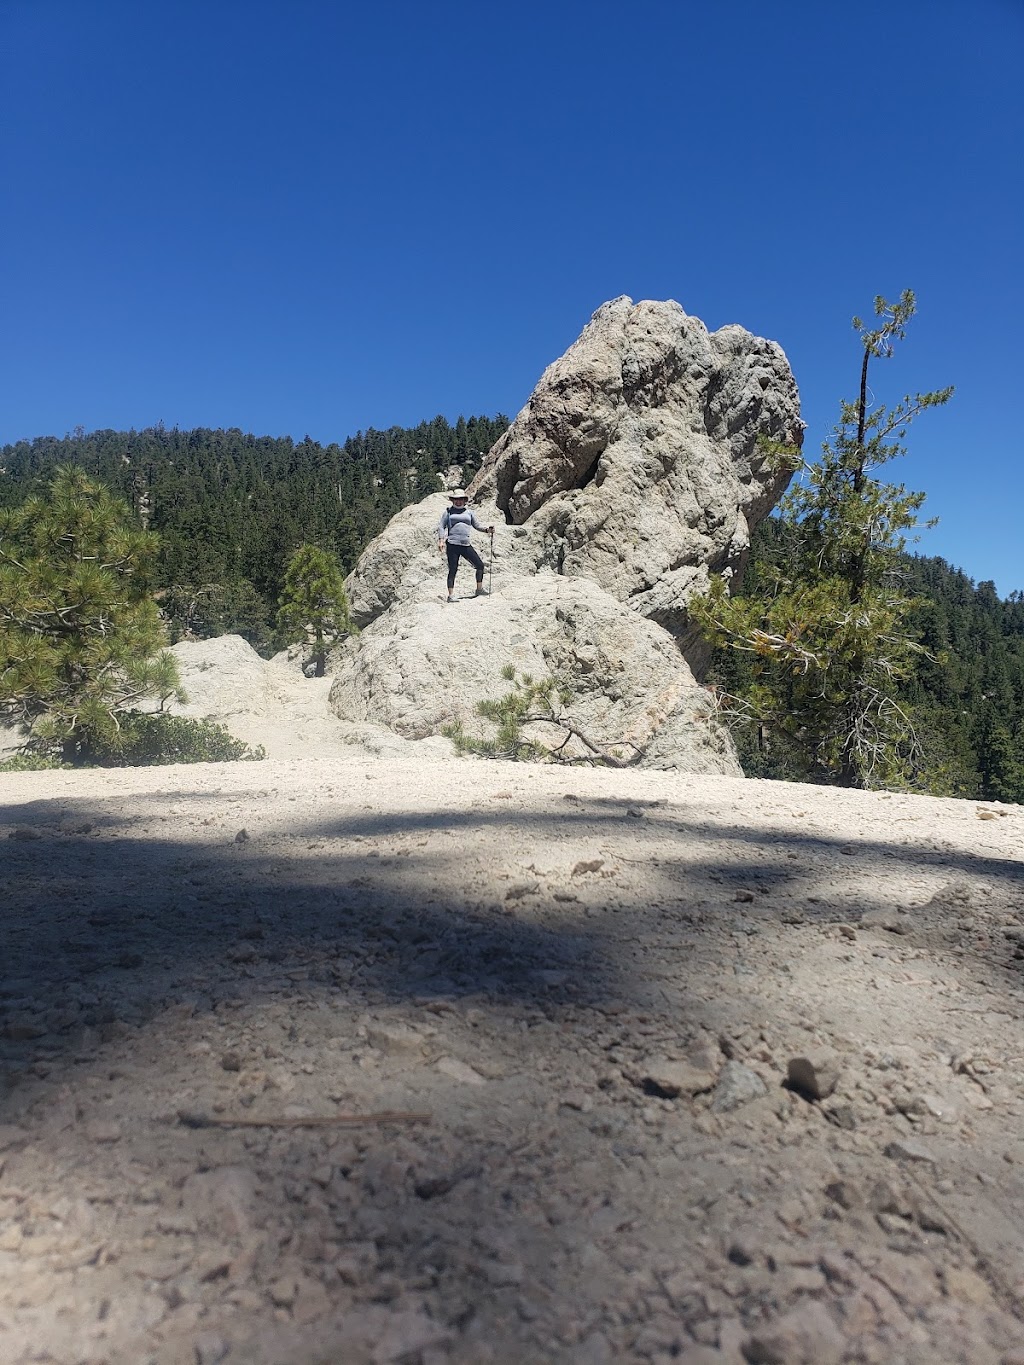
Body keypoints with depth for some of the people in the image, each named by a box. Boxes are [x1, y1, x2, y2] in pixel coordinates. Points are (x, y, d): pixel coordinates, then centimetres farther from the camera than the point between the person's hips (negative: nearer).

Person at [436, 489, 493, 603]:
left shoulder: (469, 511, 16)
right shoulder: (448, 511, 8)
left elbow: (477, 525, 19)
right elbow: (441, 526, 5)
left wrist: (486, 529, 1)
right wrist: (441, 540, -9)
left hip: (466, 545, 4)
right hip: (452, 545, -4)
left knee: (480, 565, 3)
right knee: (453, 570, -4)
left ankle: (479, 590, 18)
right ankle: (450, 596, 2)